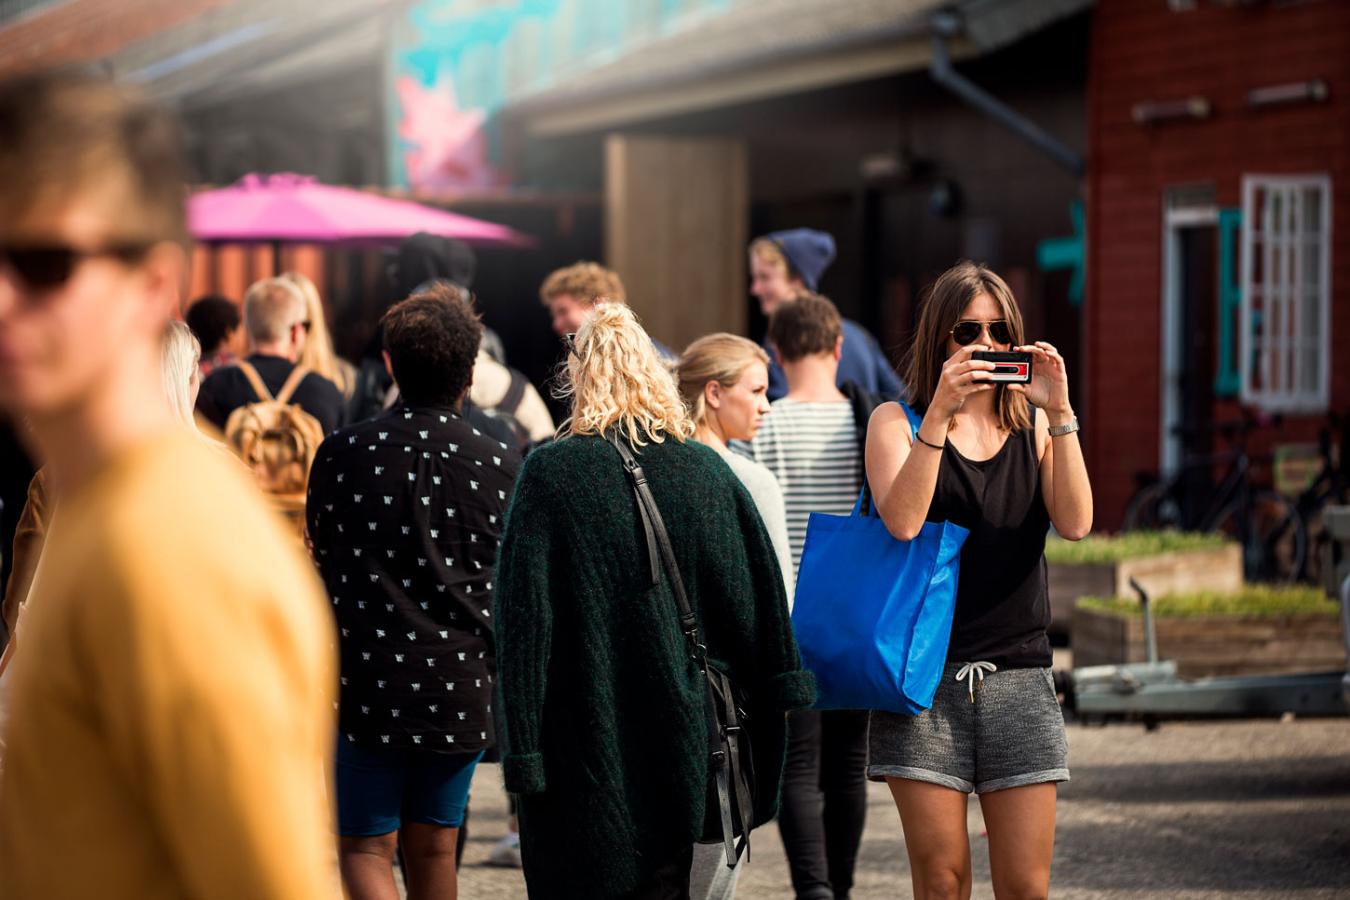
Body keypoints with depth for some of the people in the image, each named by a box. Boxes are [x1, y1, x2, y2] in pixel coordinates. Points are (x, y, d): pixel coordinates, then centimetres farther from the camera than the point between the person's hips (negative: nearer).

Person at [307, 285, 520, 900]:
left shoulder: (340, 455, -5)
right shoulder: (501, 466, -5)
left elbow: (322, 566, 4)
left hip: (366, 682, -1)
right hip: (461, 687, 2)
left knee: (365, 847, 6)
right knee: (432, 845, 15)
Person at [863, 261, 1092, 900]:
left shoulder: (1034, 427, 12)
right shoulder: (897, 421, 5)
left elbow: (1075, 523, -5)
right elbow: (901, 519, -14)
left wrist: (1059, 412, -12)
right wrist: (940, 411, -18)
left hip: (1019, 674, 2)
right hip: (926, 674, -2)